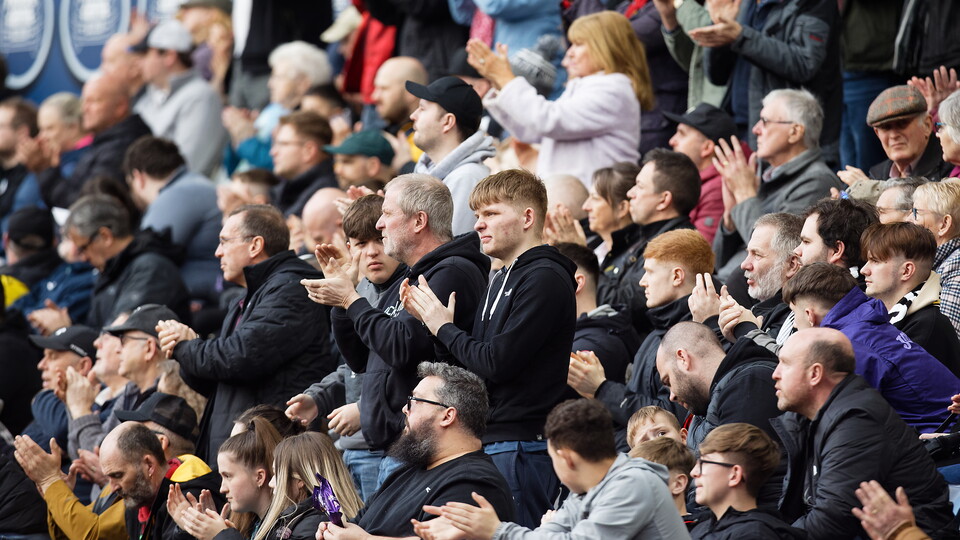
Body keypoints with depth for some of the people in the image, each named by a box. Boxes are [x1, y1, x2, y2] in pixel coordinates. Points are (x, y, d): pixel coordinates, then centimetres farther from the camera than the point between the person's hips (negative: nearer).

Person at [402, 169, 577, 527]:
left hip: (520, 446, -10)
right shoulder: (502, 280, 20)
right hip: (491, 444, 10)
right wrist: (429, 318, 4)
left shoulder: (545, 279, -12)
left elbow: (495, 362, -18)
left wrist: (444, 328, -3)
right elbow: (473, 360, 18)